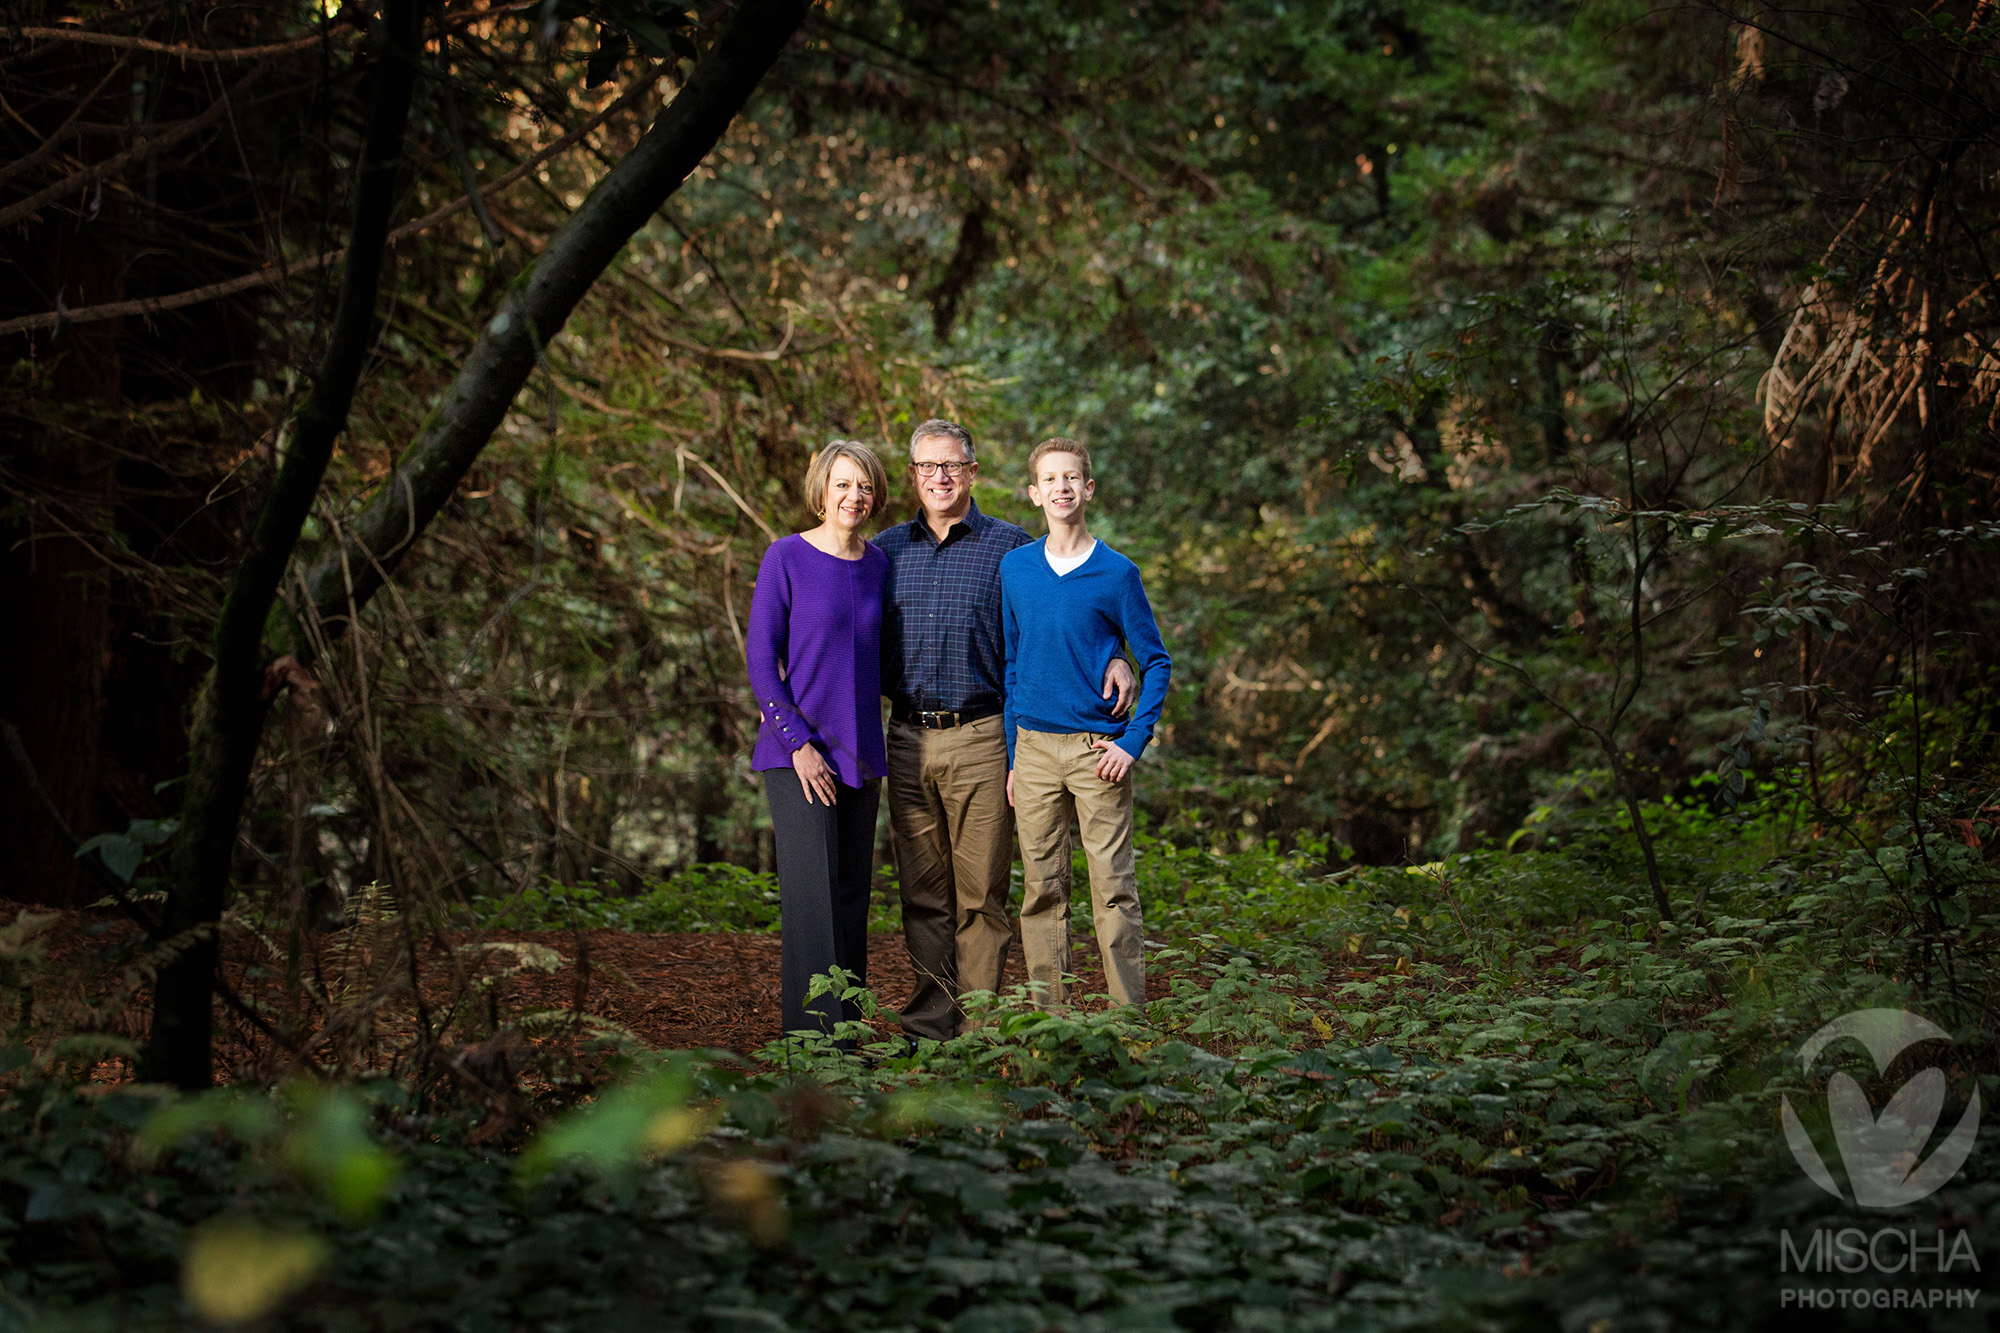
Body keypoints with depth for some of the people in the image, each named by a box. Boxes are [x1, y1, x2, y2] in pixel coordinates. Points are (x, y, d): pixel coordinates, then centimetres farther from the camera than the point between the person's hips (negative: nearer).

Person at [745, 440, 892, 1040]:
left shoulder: (879, 566, 10)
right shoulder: (786, 558, -5)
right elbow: (761, 658, -7)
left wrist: (873, 751, 14)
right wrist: (798, 743, -13)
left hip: (859, 754, 5)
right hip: (798, 754, -5)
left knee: (852, 894, 7)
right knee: (810, 893, -9)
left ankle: (847, 1032, 14)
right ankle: (812, 1034, -8)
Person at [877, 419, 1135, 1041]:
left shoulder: (1010, 546, 3)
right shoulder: (887, 549, 12)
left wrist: (1113, 660, -12)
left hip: (979, 738, -3)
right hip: (908, 739, 3)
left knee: (980, 892, -1)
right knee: (922, 892, 7)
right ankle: (929, 1025, 14)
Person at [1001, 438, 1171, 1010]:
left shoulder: (1117, 573, 0)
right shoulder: (1014, 570, 8)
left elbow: (1156, 663, 3)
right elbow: (1010, 665, 14)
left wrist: (1133, 742, -7)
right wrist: (1012, 757, 10)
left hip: (1098, 750, -3)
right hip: (1034, 748, 3)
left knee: (1114, 888, -3)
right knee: (1042, 889, 5)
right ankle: (1049, 1017, 12)